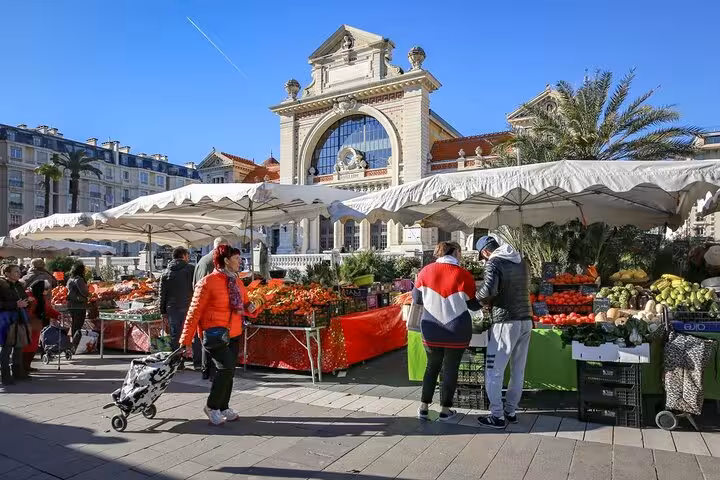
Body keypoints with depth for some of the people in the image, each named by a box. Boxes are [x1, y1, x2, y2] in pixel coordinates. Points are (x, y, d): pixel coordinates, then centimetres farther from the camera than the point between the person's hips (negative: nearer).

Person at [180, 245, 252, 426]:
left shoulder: (237, 281, 8)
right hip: (215, 333, -7)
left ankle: (223, 408, 31)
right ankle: (212, 406, 5)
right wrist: (185, 341, -11)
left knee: (228, 372, 14)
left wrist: (249, 307, -3)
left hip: (234, 334, 7)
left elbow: (244, 302, 22)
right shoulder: (208, 282, -13)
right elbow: (194, 312, -11)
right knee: (226, 368, -17)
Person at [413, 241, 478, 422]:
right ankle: (445, 410, 22)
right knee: (450, 368, 13)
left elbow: (417, 298, 5)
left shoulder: (425, 271, -4)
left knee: (432, 366, 19)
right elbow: (474, 304, -4)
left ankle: (424, 407, 21)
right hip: (457, 332, -2)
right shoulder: (463, 275, -13)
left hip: (431, 330, 3)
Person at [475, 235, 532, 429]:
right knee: (518, 371, 14)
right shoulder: (522, 262, 13)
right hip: (526, 320, 8)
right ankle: (511, 411, 25)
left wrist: (480, 298, -4)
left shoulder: (494, 262, -10)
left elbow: (489, 290, -26)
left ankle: (497, 416, 7)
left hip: (506, 322, -8)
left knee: (494, 371, 3)